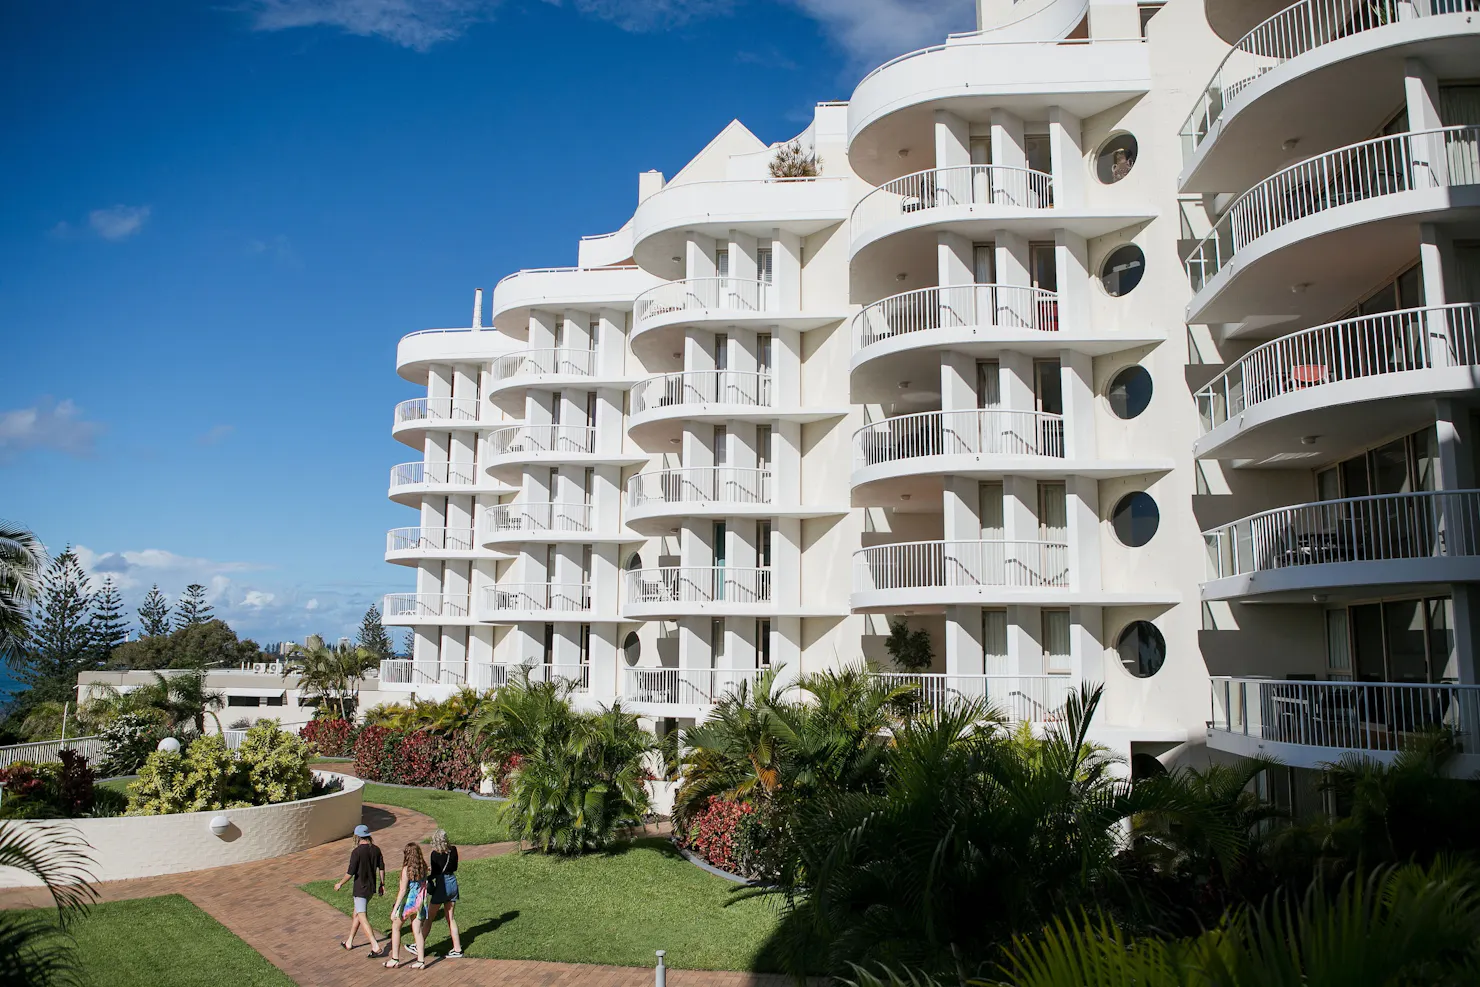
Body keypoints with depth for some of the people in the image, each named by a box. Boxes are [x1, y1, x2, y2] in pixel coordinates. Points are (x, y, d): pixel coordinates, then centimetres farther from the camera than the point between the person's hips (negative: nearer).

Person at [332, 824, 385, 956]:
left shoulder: (356, 852, -19)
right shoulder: (376, 849, 0)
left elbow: (350, 873, -18)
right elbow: (381, 868, 5)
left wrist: (340, 884, -1)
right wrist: (382, 884, 16)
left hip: (360, 889, -7)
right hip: (371, 887, 7)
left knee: (363, 918, -4)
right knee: (357, 913, 23)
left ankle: (375, 946, -12)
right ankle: (349, 942, 34)